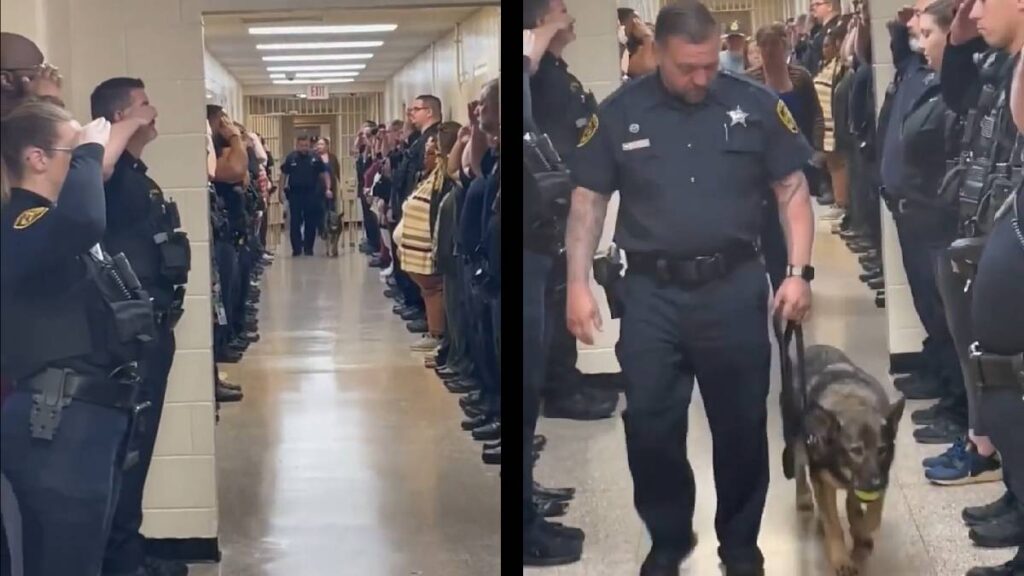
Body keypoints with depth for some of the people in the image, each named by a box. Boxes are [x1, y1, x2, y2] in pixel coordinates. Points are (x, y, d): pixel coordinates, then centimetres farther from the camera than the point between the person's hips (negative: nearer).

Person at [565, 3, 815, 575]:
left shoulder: (757, 105, 0)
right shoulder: (620, 113, 1)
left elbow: (793, 189, 4)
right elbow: (589, 202, 5)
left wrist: (800, 272, -5)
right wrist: (579, 285, -3)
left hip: (735, 289, 0)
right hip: (651, 294, 1)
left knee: (742, 424, 9)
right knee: (649, 427, 5)